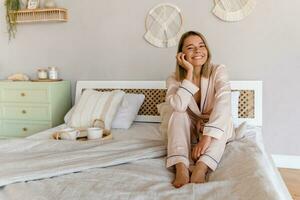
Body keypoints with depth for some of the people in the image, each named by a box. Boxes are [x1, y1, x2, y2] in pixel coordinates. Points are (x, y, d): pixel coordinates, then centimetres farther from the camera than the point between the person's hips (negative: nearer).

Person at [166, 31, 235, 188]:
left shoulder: (218, 71, -14)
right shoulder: (174, 79, -10)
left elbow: (223, 104, -32)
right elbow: (179, 106, -31)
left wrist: (208, 136, -45)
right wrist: (190, 73, -28)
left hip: (216, 132, 0)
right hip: (189, 132, 1)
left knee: (223, 117, -32)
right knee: (178, 114, -28)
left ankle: (201, 168, -43)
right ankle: (181, 168, -42)